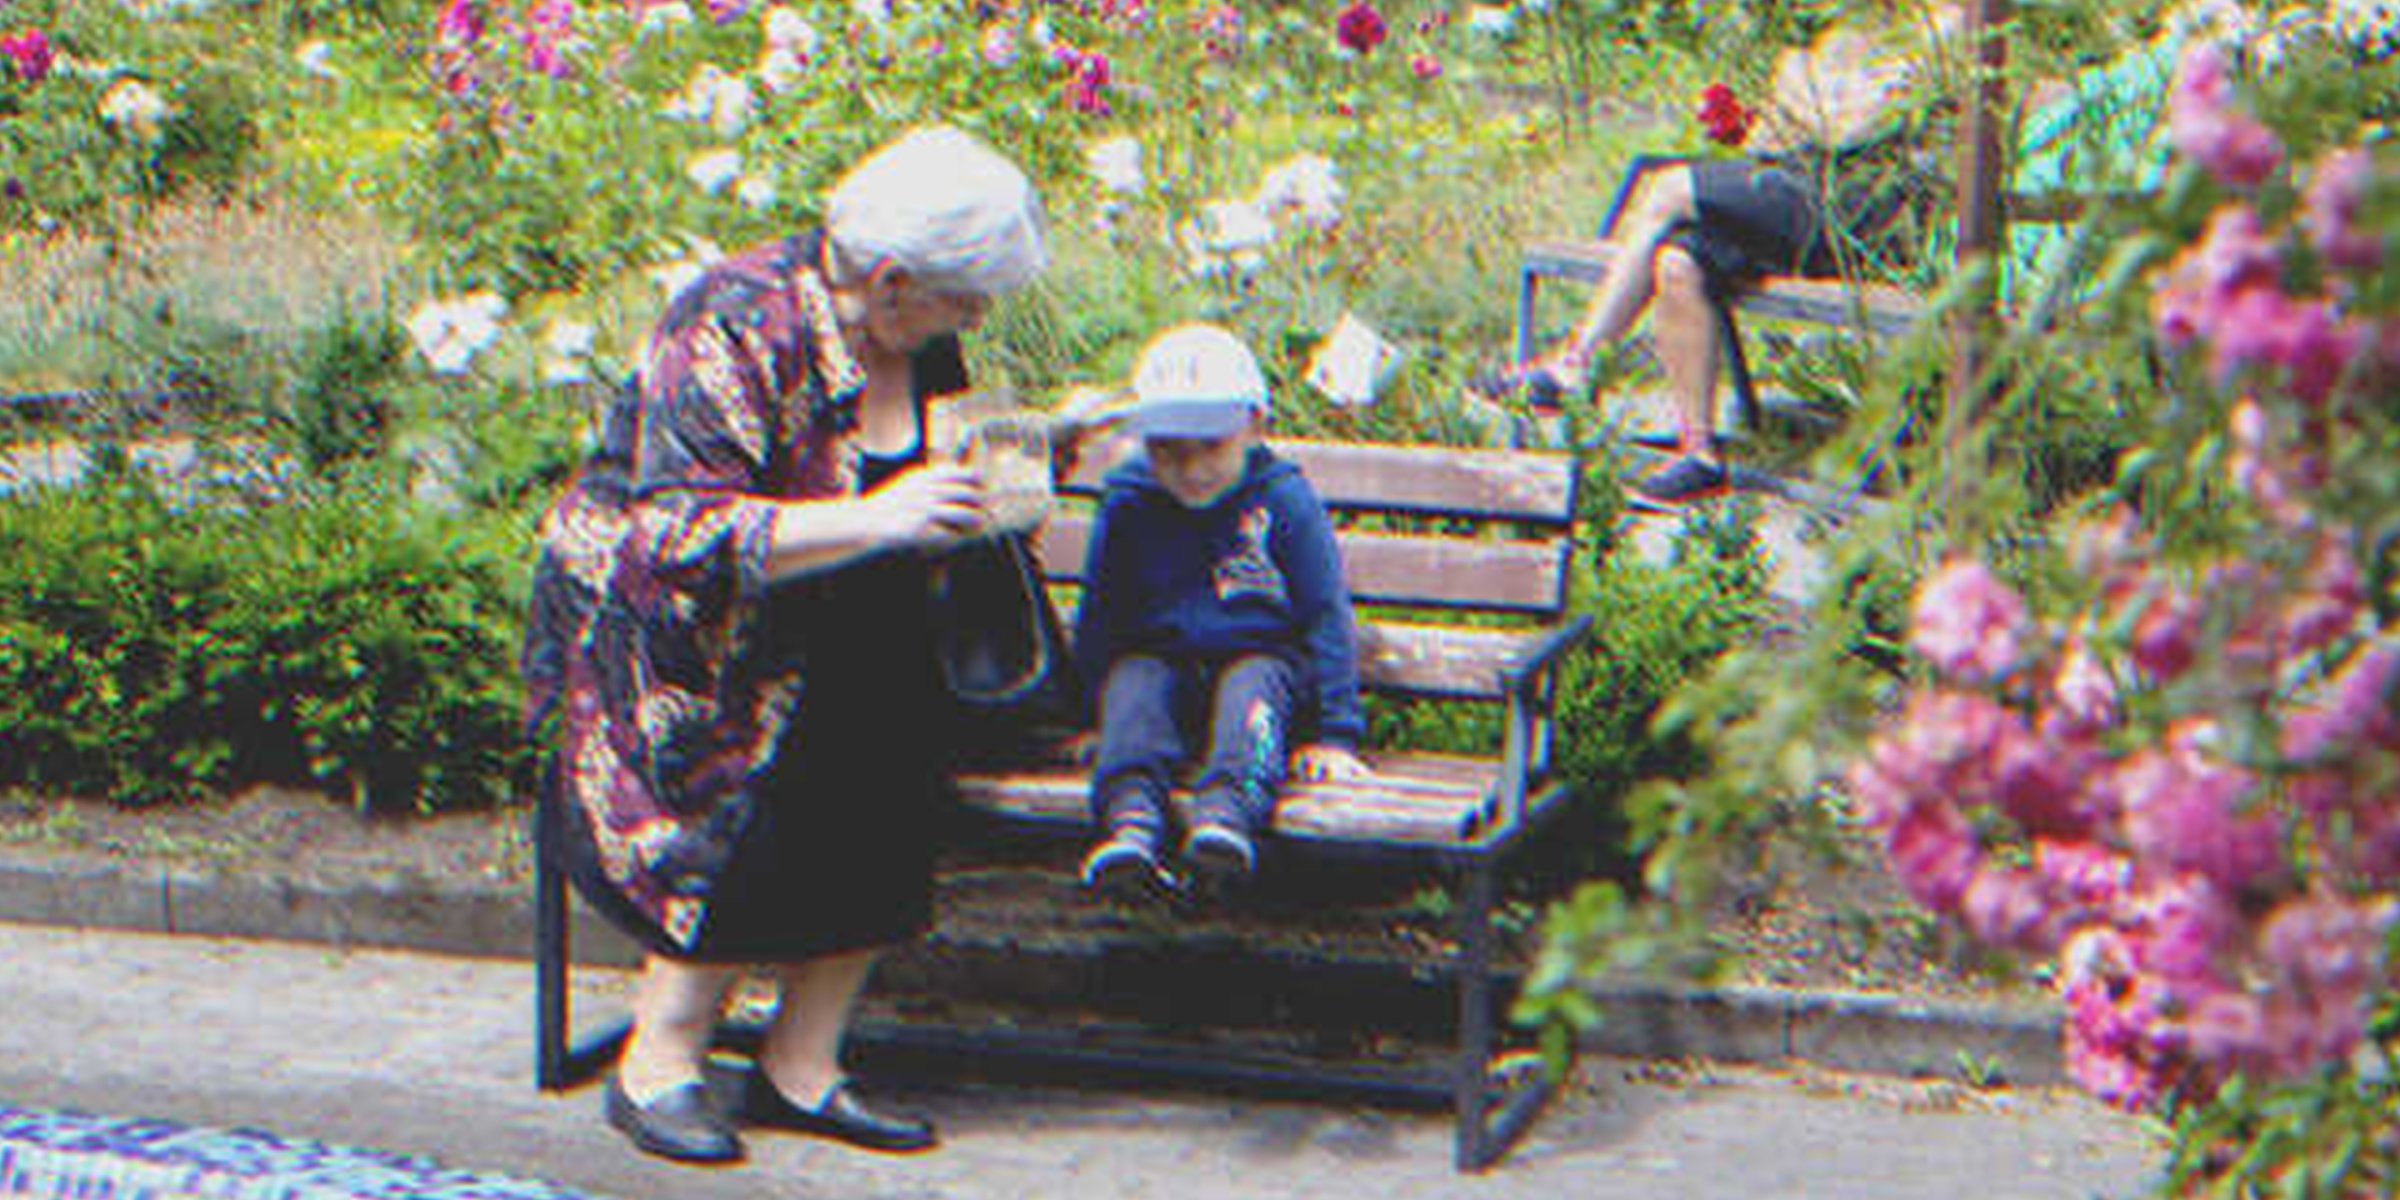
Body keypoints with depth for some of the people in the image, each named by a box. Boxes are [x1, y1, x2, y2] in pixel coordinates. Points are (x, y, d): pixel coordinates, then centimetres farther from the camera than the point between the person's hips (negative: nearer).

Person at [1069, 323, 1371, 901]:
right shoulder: (1127, 505, 3)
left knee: (1251, 685, -34)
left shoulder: (1283, 500, -4)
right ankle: (1131, 819, -52)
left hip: (1260, 658, -2)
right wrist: (1093, 715, 7)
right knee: (1132, 680, -29)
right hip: (1162, 660, 2)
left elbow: (1326, 616, -3)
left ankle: (1228, 810, -60)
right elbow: (1098, 621, 13)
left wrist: (1335, 734, -7)